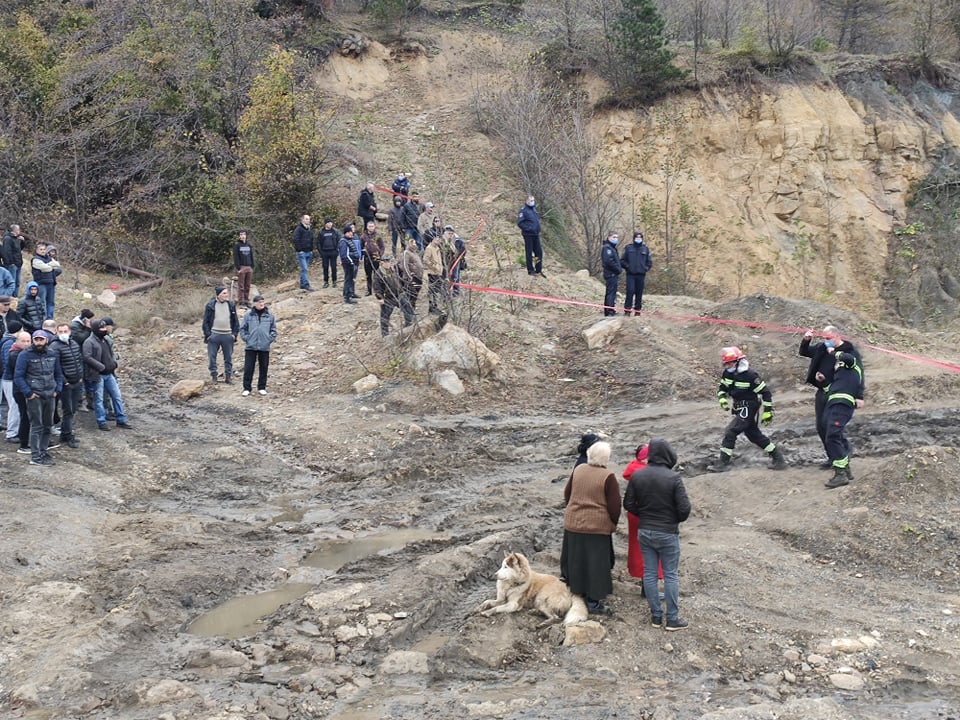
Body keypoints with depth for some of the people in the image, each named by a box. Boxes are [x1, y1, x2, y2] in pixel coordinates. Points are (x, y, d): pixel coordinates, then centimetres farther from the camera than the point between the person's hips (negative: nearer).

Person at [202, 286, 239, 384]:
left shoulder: (231, 305, 6)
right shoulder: (210, 305, -1)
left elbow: (236, 321, 10)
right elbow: (206, 321, 0)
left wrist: (234, 333, 1)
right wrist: (208, 334, -7)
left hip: (228, 335, 2)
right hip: (214, 335, -2)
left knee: (228, 357, 7)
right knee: (212, 357, 3)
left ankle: (228, 376, 15)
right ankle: (213, 375, 12)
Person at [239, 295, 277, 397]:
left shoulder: (270, 315, 3)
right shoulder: (248, 315, 1)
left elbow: (274, 330, 9)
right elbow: (242, 328, 7)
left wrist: (270, 339, -2)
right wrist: (246, 338, -2)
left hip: (265, 347, 1)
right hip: (251, 347, -1)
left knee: (263, 368, 7)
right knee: (248, 368, 0)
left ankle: (262, 388, 19)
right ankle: (247, 388, 9)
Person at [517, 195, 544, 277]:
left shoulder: (534, 209, 15)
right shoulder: (524, 210, -10)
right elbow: (519, 223, -15)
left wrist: (538, 229, 13)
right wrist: (528, 228, -20)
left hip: (536, 235, 8)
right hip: (528, 235, -8)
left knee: (539, 252, 7)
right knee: (529, 252, -1)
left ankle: (538, 270, 16)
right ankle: (530, 270, 7)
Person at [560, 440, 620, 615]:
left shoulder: (578, 470, 0)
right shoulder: (608, 477, -15)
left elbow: (567, 494, 13)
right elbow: (614, 507, -11)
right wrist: (613, 524, 7)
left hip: (573, 524, 5)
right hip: (597, 527, -5)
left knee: (575, 561, 16)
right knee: (595, 565, 4)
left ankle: (574, 593, 27)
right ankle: (593, 602, 9)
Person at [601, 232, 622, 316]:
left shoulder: (613, 248, 20)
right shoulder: (607, 248, -12)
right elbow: (608, 261, -22)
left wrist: (619, 268, 9)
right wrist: (618, 269, -15)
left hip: (614, 274, 11)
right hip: (611, 274, -11)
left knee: (609, 293, 14)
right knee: (611, 293, -11)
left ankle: (608, 312, 19)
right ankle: (610, 311, -12)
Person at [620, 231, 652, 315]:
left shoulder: (645, 249, 11)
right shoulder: (628, 248, 6)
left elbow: (649, 262, 17)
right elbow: (622, 260, 8)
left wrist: (645, 268, 3)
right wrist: (627, 267, -4)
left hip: (641, 275, 2)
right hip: (630, 274, -2)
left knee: (639, 293, 2)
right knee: (630, 291, -13)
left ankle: (637, 311, 6)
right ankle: (627, 309, -9)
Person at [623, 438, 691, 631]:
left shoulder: (636, 476, -5)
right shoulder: (673, 478, -17)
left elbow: (628, 504, 0)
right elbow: (684, 508, -17)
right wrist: (676, 520, 4)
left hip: (644, 532, 4)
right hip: (668, 534, -4)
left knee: (649, 573, 12)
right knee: (671, 575, 7)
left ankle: (656, 616, 18)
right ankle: (672, 619, 11)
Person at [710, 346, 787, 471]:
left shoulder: (750, 375, -21)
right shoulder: (727, 373, 0)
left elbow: (766, 393, -16)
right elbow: (722, 388, 13)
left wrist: (768, 411, -15)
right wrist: (722, 399, -9)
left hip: (749, 408, -9)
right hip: (739, 409, 9)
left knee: (730, 432, -15)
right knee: (753, 434, 15)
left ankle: (724, 463, -8)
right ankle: (779, 459, 25)